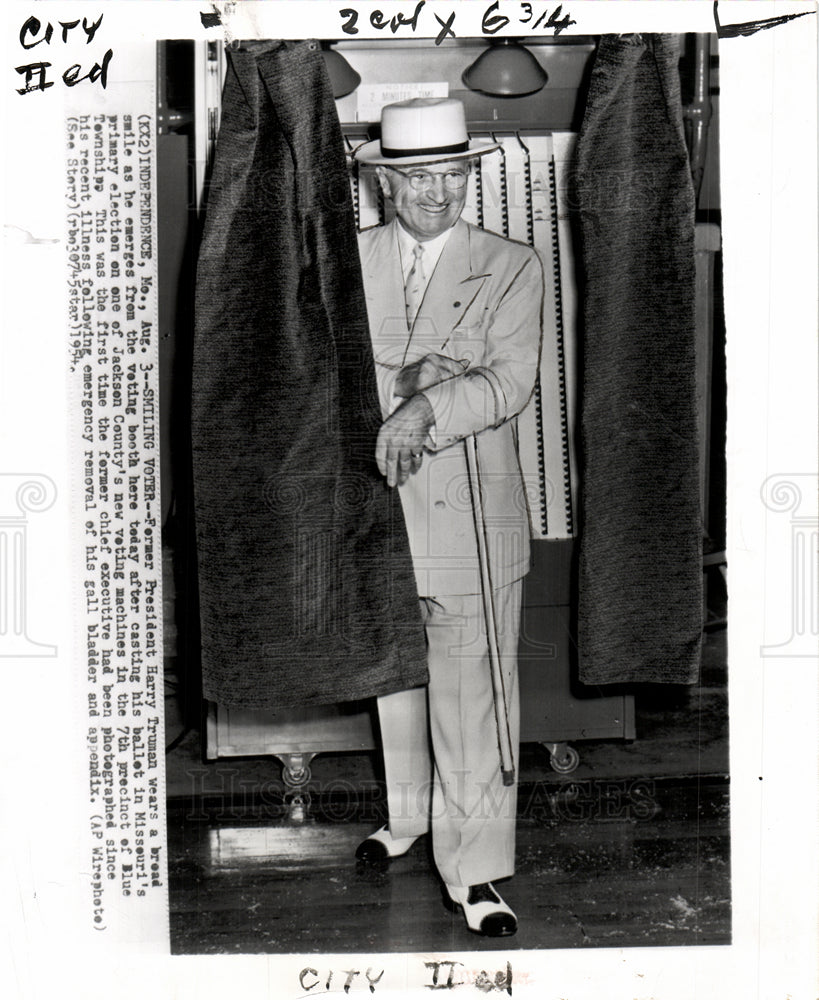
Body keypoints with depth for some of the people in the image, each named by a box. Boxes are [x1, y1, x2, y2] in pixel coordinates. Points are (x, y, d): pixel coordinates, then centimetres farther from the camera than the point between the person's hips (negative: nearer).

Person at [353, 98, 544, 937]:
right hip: (372, 509, 4)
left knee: (471, 693, -2)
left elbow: (511, 382, -11)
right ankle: (407, 813, 41)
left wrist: (427, 404, -27)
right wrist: (401, 383, -18)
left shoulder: (512, 268, 0)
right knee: (393, 676, 19)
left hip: (470, 515, -3)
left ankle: (473, 871, 11)